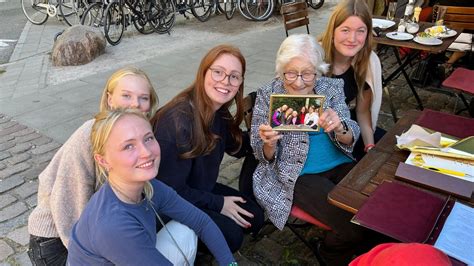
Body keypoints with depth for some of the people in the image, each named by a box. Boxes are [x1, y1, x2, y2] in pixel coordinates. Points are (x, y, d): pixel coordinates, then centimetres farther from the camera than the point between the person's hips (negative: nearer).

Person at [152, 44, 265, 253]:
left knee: (254, 218, 1)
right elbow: (171, 189, -25)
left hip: (201, 188, 8)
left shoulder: (219, 112, -7)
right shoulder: (178, 120, -32)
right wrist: (218, 203, -15)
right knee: (231, 234, -19)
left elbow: (239, 147, 8)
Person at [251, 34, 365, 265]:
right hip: (298, 175, -4)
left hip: (340, 165, 4)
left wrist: (339, 127, -27)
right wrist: (269, 144, -27)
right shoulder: (267, 96, -5)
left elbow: (350, 139, -4)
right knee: (353, 224, -20)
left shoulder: (331, 87, 2)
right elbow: (265, 158, -3)